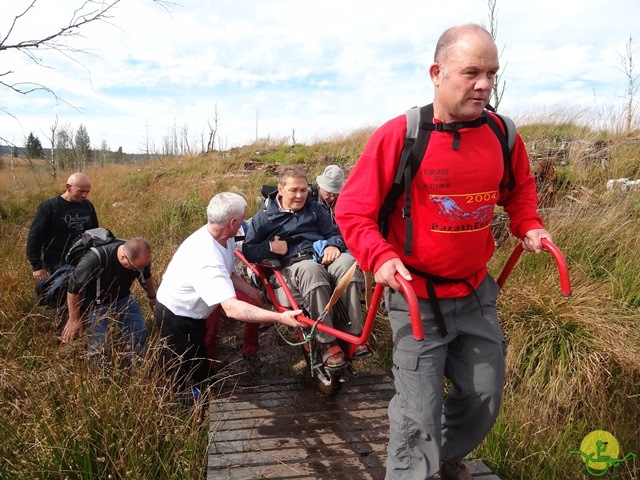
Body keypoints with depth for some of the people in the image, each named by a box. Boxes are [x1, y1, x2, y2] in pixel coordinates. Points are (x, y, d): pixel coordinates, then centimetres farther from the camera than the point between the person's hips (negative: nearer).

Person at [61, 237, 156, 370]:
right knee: (99, 349, -8)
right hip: (97, 303, -4)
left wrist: (152, 297, 17)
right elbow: (74, 288, -22)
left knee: (140, 335, 2)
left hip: (123, 298, 4)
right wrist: (74, 319, -13)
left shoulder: (141, 257, -23)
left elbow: (146, 277, 2)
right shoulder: (95, 259, -39)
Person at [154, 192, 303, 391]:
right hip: (176, 318, -9)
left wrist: (252, 292, 3)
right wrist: (281, 317, -51)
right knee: (189, 382, 6)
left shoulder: (225, 239, -10)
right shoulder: (207, 260, -41)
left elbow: (229, 274, 8)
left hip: (191, 313, 10)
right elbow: (232, 309, -48)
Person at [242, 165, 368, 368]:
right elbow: (248, 251, 14)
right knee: (311, 271, -41)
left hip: (323, 258, 3)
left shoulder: (314, 209, 25)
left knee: (347, 262, -34)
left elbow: (335, 233, 20)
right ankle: (328, 342, -34)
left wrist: (333, 245, -3)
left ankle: (353, 334, -27)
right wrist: (270, 247, -6)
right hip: (292, 266, -3)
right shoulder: (264, 216, 17)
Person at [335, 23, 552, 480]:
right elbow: (352, 210, -12)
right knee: (419, 411, 2)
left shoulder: (501, 135, -2)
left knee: (486, 395, 20)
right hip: (417, 296, -5)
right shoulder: (399, 135, -17)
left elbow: (520, 188, 18)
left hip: (476, 293, 6)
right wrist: (381, 257, -27)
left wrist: (528, 225, 0)